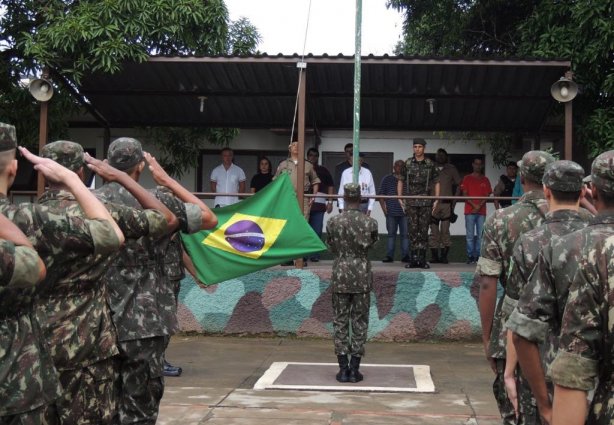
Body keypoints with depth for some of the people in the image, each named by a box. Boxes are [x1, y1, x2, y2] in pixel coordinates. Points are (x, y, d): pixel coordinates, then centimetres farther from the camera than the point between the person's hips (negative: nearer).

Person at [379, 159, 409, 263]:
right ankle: (389, 256, 8)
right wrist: (384, 208, -1)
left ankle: (405, 256, 5)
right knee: (391, 234, 6)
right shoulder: (387, 179, 7)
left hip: (405, 213, 0)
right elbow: (381, 194, 7)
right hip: (391, 213, 0)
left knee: (405, 234, 1)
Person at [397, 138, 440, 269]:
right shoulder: (407, 163, 5)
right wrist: (400, 198, 4)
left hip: (426, 202, 0)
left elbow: (436, 183, 9)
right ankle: (413, 259, 6)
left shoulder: (430, 164, 4)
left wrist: (436, 200, 1)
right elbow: (401, 181, 12)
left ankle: (422, 259, 6)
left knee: (424, 230, 1)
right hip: (411, 202, 0)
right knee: (412, 230, 1)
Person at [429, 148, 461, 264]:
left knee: (445, 231, -3)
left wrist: (453, 202, -1)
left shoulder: (451, 169, 8)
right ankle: (434, 255, 5)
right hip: (433, 203, 1)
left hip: (446, 203, -1)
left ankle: (444, 255, 0)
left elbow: (457, 185, 8)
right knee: (434, 231, 1)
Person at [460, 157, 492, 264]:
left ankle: (477, 256, 3)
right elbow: (465, 194, 1)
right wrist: (474, 205, -10)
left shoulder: (485, 180, 12)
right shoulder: (467, 178, 7)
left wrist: (480, 206, -9)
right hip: (470, 211, -2)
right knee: (470, 235, -3)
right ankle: (470, 257, -1)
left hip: (482, 211, 2)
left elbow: (487, 195, 6)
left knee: (480, 235, -1)